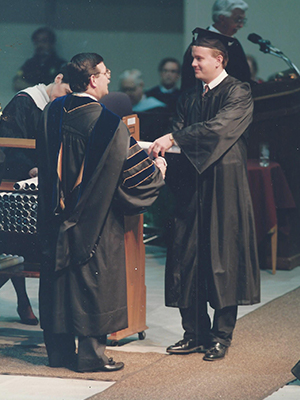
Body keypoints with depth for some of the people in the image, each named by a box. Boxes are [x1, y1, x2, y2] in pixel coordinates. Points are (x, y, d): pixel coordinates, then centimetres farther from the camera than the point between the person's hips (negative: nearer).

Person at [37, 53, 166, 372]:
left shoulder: (52, 113, -1)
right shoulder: (107, 123, -18)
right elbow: (133, 166, -9)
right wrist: (157, 169, 11)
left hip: (55, 215, 5)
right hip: (94, 220, -5)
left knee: (57, 279, 12)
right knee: (93, 282, 3)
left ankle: (59, 350, 19)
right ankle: (90, 354, 7)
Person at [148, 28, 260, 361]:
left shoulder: (238, 94, -6)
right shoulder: (190, 97, 15)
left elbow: (218, 128, -20)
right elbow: (179, 132, 8)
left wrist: (172, 139, -25)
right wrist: (161, 147, -14)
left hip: (224, 187, -6)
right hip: (192, 186, 6)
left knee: (223, 257, -3)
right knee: (187, 257, 3)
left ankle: (221, 336, 5)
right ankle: (195, 332, 12)